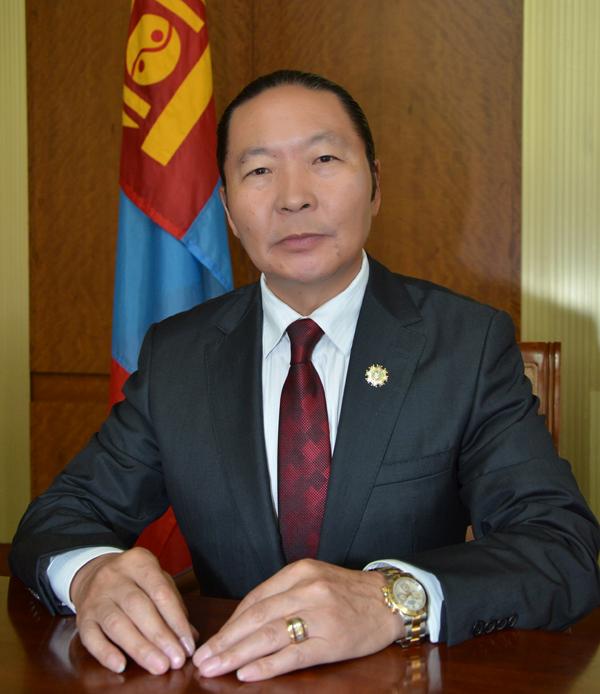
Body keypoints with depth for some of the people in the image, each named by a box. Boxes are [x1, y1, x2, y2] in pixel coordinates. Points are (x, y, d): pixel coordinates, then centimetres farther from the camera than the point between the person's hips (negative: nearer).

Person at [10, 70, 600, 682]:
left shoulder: (473, 344, -5)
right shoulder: (175, 355, 3)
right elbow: (60, 515, 3)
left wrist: (393, 600, -32)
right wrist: (89, 572, -21)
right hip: (230, 673, 3)